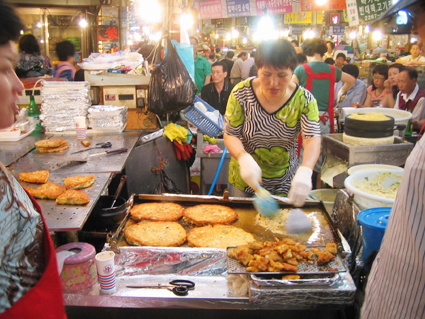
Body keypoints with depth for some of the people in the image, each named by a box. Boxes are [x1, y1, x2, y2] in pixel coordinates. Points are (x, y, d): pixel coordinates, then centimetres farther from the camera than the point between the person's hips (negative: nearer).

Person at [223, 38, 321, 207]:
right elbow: (230, 134, -13)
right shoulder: (242, 93, -15)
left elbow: (313, 139, -24)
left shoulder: (304, 100, -14)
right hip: (244, 180, 0)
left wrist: (305, 171, -45)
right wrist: (244, 158, -35)